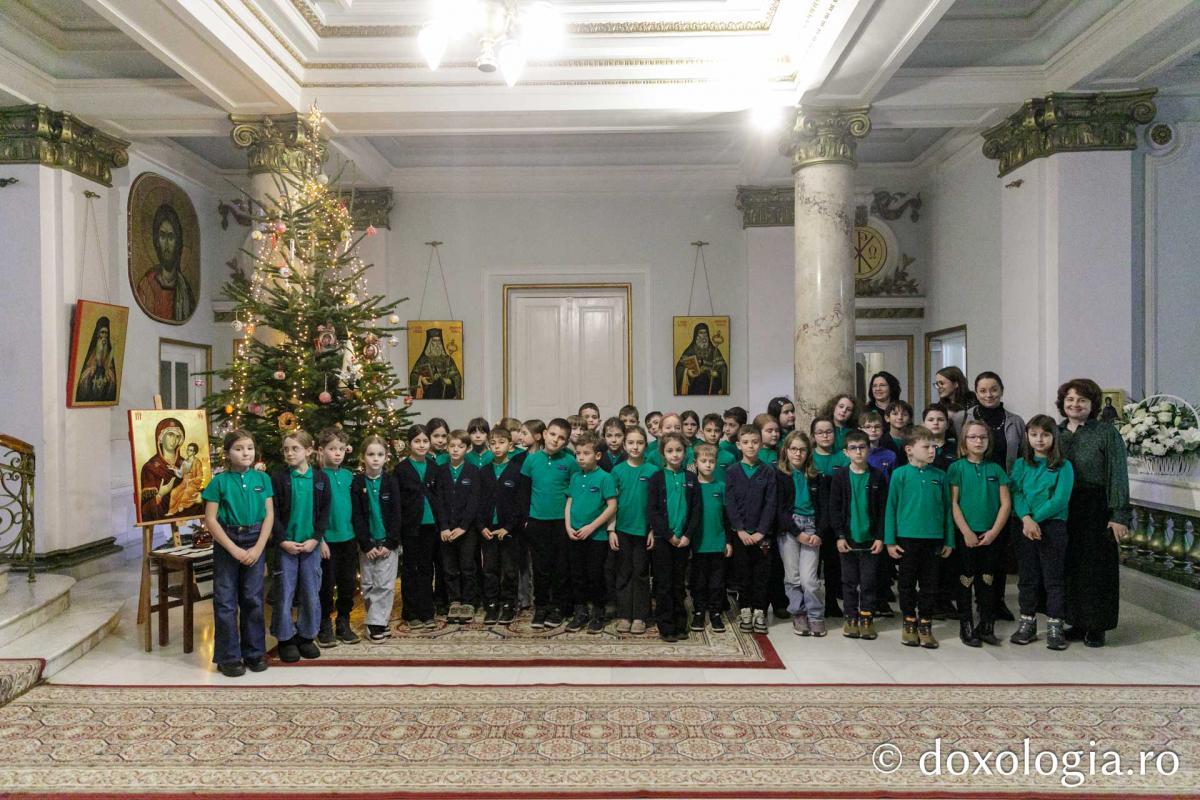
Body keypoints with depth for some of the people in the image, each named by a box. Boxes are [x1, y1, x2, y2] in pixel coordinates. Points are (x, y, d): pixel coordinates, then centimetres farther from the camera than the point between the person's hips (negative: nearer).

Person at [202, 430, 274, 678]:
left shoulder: (262, 479, 2)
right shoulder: (220, 481, -5)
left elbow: (269, 515, 1)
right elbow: (210, 520, -7)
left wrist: (258, 548, -8)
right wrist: (234, 549, -12)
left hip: (255, 542, 2)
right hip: (227, 542, -2)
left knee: (253, 599, 7)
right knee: (226, 601, 2)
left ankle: (254, 652, 18)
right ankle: (228, 657, 12)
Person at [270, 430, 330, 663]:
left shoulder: (320, 478, 2)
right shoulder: (278, 478, -3)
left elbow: (324, 512, 2)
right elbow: (273, 513, -4)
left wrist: (315, 539, -9)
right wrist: (282, 540, -13)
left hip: (311, 545, 2)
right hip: (285, 545, -1)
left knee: (312, 594, 7)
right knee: (284, 594, 3)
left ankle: (306, 636, 22)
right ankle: (285, 639, 17)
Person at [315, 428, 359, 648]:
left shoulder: (349, 476, 6)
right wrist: (320, 539, -13)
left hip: (349, 539, 5)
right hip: (327, 539, -5)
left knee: (348, 584, 11)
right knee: (327, 584, 5)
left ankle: (344, 624, 25)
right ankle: (324, 627, 19)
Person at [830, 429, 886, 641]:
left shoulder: (878, 476, 0)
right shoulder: (840, 475, -1)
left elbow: (883, 510, 1)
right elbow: (834, 508, -1)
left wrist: (880, 537, -4)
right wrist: (839, 535, -7)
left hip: (870, 539, 0)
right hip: (847, 538, 0)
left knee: (869, 581, 4)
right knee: (849, 581, 8)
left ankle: (867, 618, 15)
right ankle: (851, 618, 17)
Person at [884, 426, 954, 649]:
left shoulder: (939, 476, 3)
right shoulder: (900, 474, -5)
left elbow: (946, 509, 8)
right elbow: (891, 508, -3)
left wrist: (949, 540, 7)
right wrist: (890, 540, -5)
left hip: (933, 538, 2)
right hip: (907, 537, -2)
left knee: (929, 584, 9)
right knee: (907, 583, 9)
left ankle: (925, 625, 21)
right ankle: (909, 623, 22)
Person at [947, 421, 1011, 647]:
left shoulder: (995, 469, 6)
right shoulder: (957, 468, -3)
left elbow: (1006, 503, 3)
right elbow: (953, 503, -7)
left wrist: (994, 531, -7)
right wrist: (966, 532, -13)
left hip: (990, 535, 3)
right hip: (965, 534, -3)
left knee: (987, 581, 10)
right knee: (965, 580, 3)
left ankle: (986, 626, 20)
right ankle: (966, 627, 12)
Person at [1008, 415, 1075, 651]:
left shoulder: (1063, 466, -2)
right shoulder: (1021, 464, 8)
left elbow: (1060, 499, -11)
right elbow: (1016, 494, -2)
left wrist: (1035, 519, -16)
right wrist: (1026, 519, -18)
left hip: (1053, 526, -3)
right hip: (1025, 527, 3)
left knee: (1054, 578, 3)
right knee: (1027, 577, 10)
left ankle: (1055, 626, 12)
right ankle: (1027, 623, 20)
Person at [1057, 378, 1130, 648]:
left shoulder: (1106, 433, -3)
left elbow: (1118, 475, -8)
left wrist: (1119, 515, -14)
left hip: (1096, 510, -4)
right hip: (1063, 511, 4)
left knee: (1096, 566, 1)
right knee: (1069, 566, 8)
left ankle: (1096, 627, 13)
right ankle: (1076, 623, 20)